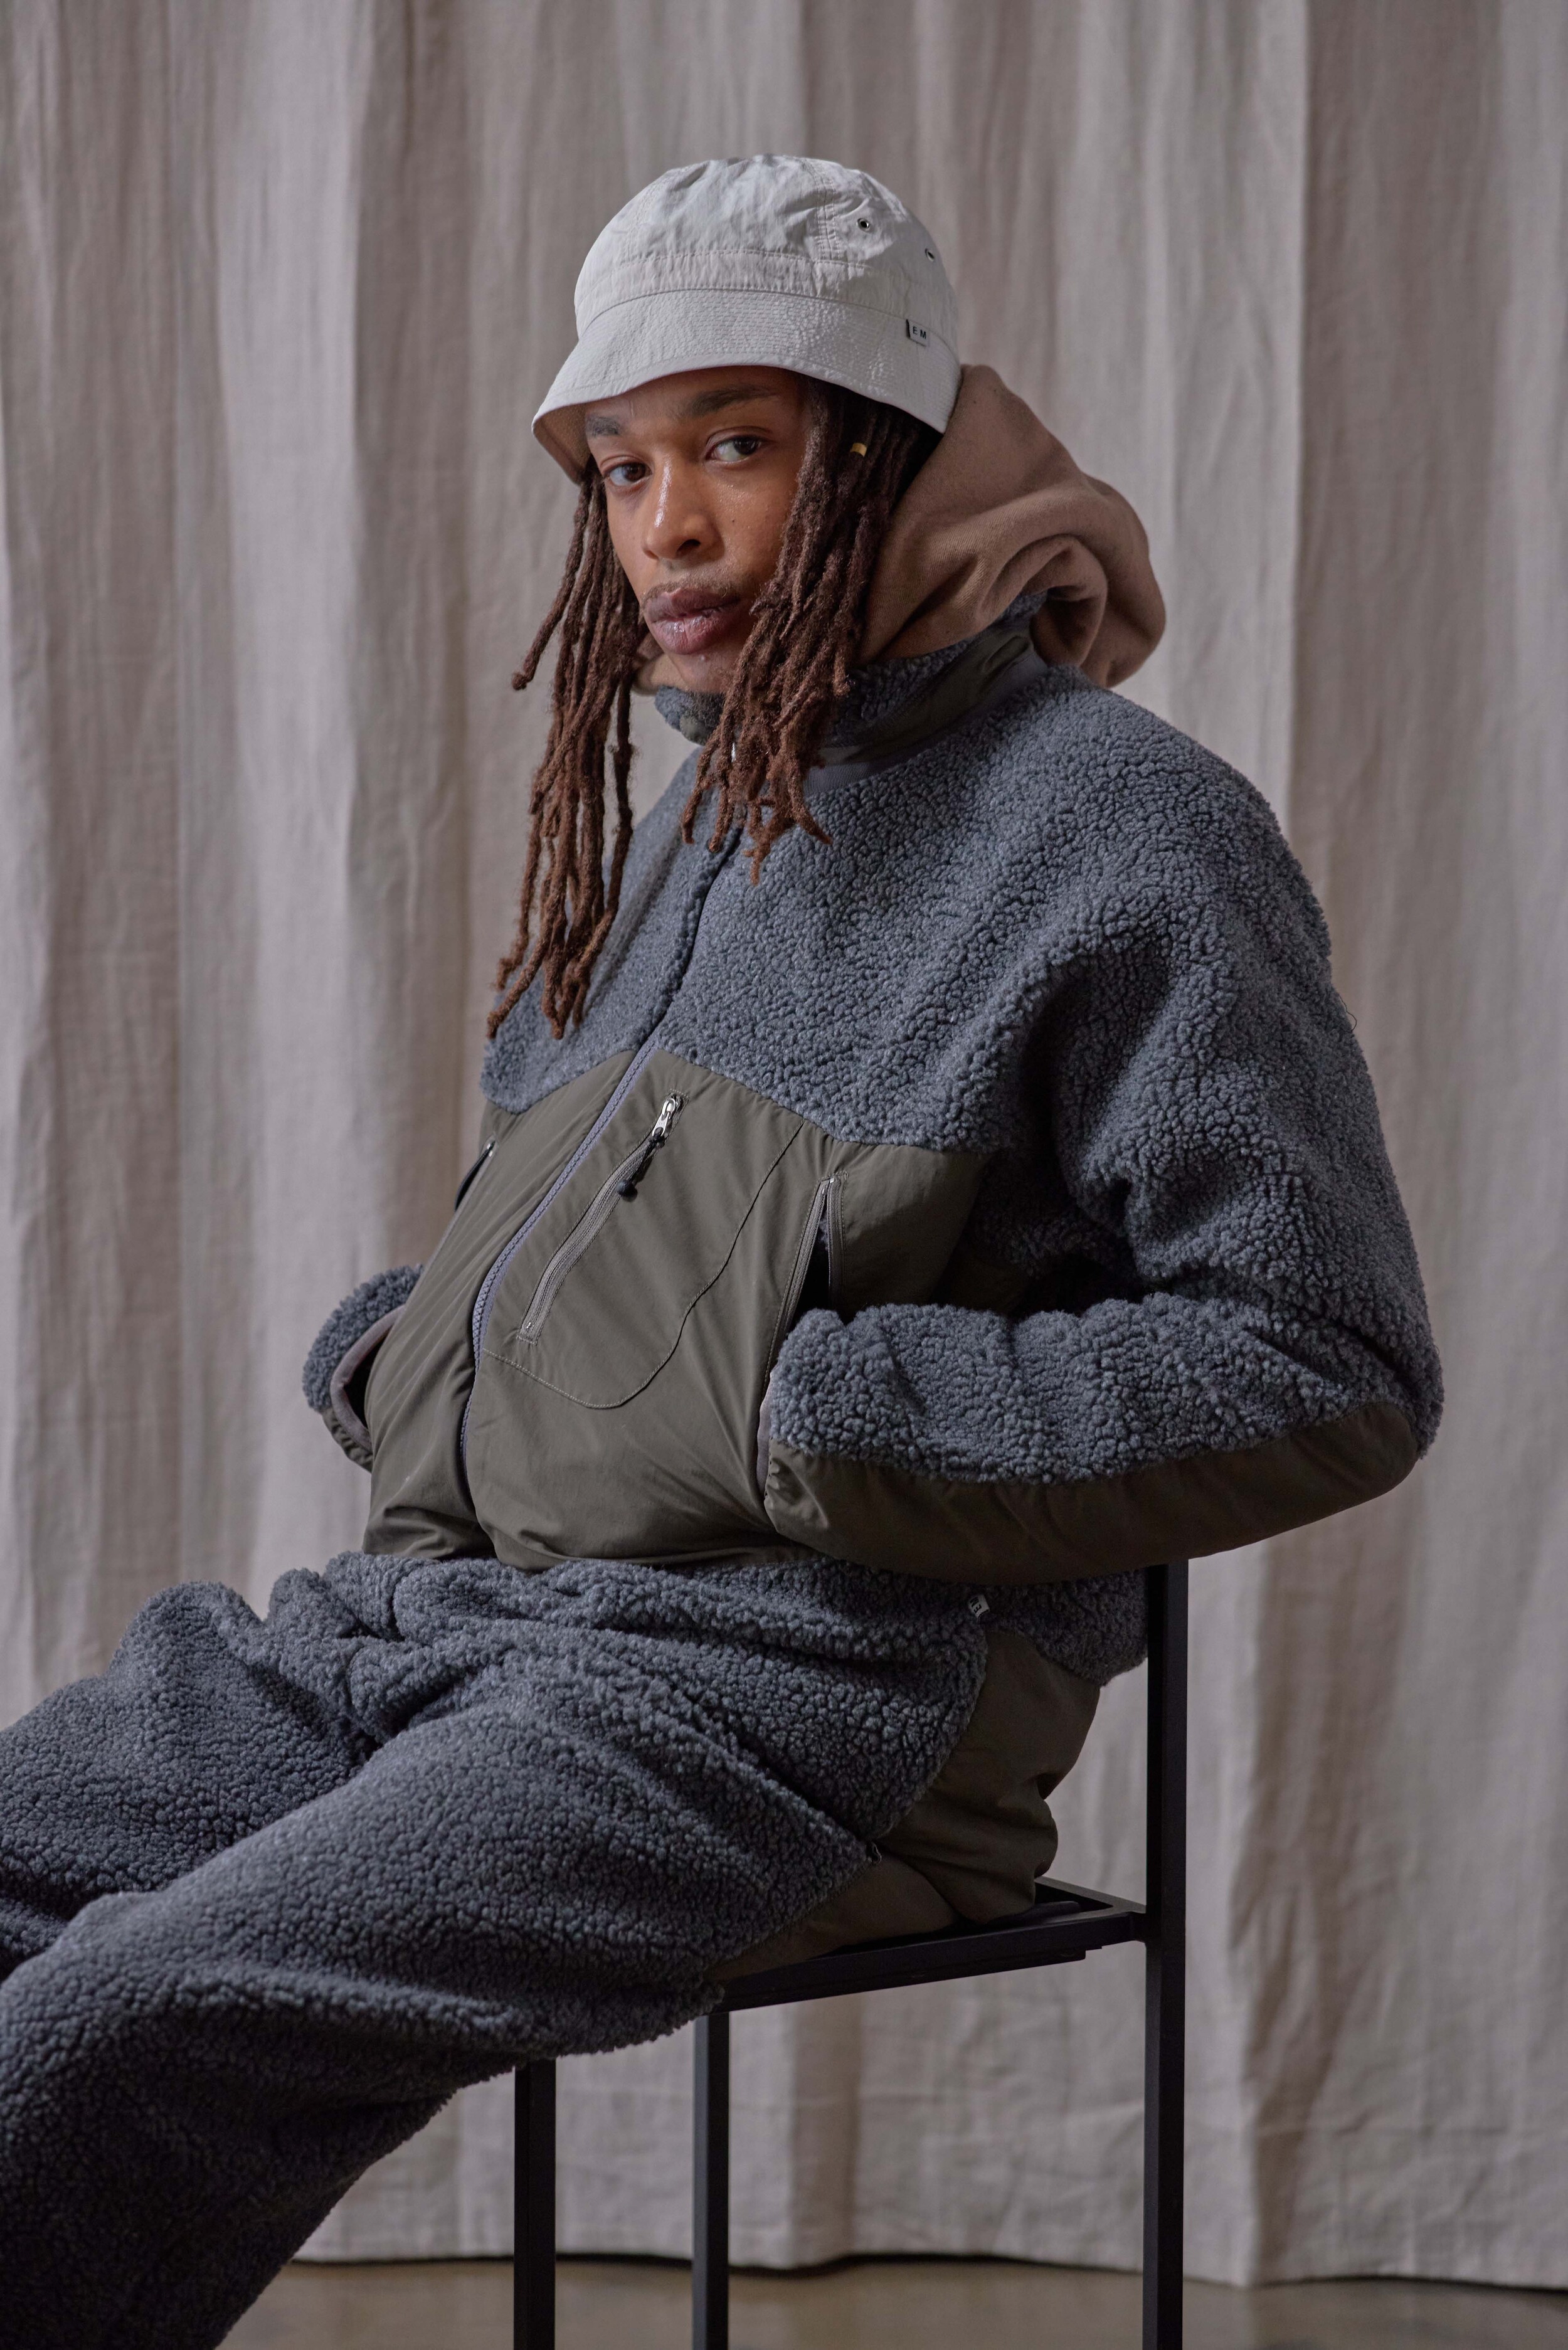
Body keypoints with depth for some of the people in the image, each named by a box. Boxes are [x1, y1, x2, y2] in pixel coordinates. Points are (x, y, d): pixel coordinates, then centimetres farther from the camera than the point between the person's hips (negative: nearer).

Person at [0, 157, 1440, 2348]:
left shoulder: (1120, 831, -4)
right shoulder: (698, 820, 21)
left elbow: (1328, 1367, -10)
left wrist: (794, 1419, -14)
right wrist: (394, 1346, 11)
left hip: (794, 1686, -8)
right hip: (419, 1615, 8)